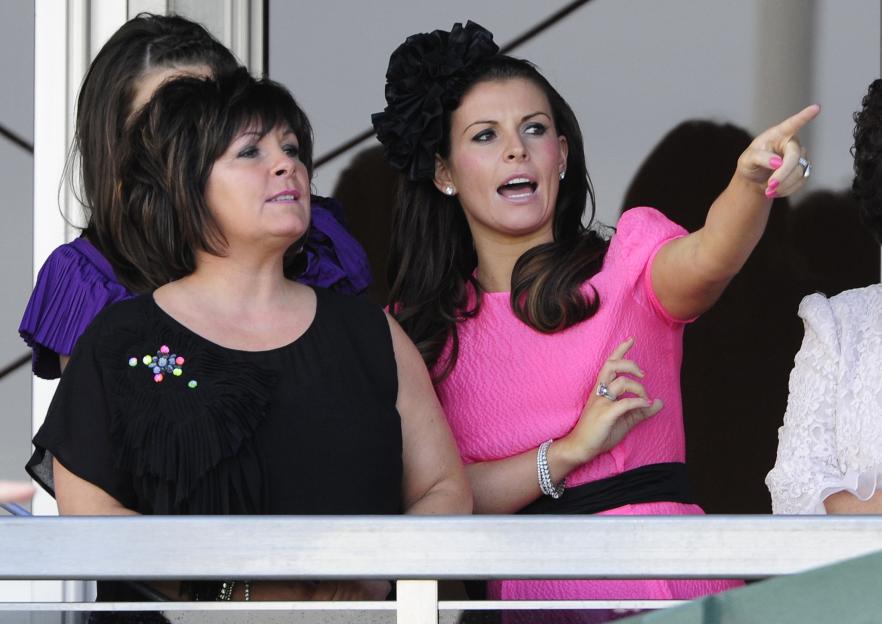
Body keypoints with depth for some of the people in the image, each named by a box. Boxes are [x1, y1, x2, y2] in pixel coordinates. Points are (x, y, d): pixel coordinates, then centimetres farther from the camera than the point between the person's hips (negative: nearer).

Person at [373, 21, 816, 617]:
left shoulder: (628, 256, 9)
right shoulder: (421, 327, 14)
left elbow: (704, 261, -15)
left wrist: (752, 181, -37)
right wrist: (571, 449, -8)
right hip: (528, 594, 2)